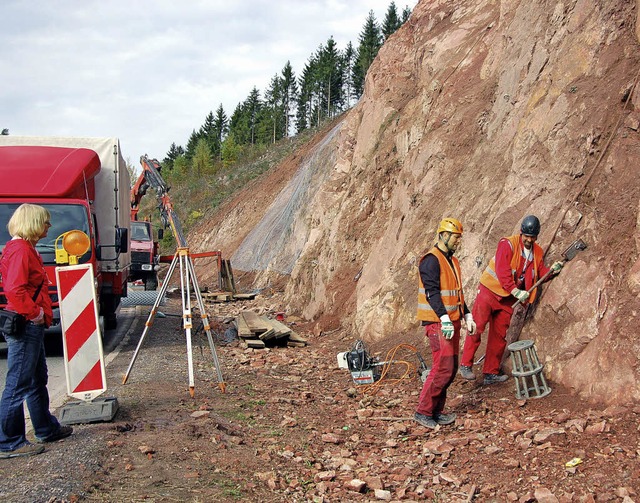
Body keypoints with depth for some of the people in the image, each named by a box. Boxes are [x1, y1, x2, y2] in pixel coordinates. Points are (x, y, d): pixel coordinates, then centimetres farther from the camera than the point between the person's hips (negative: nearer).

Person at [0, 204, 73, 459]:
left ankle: (47, 429, 33)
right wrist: (35, 313, -19)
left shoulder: (26, 248, 15)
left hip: (31, 326, 11)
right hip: (25, 326, -11)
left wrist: (40, 313, 15)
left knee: (37, 380, 20)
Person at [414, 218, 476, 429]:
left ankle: (437, 411, 18)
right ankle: (423, 412, -2)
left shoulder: (452, 261, 17)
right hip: (437, 322, -10)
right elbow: (432, 291, -23)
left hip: (452, 322, 10)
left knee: (451, 368, 10)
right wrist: (444, 318, -31)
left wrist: (467, 316, 20)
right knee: (443, 367, -12)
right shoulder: (431, 260, -13)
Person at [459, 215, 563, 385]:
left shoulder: (537, 252, 8)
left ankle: (491, 373, 15)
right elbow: (502, 271, -22)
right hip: (490, 291, -6)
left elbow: (540, 273, 13)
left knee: (499, 336, 8)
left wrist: (551, 270, -7)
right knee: (476, 326, -11)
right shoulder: (508, 244, -14)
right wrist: (516, 291, -27)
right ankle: (466, 364, -1)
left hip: (508, 299, 6)